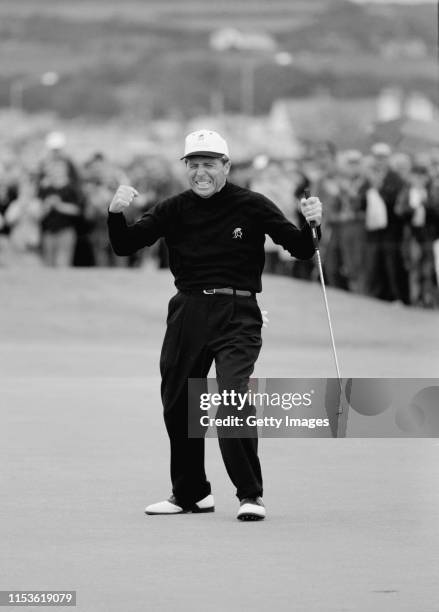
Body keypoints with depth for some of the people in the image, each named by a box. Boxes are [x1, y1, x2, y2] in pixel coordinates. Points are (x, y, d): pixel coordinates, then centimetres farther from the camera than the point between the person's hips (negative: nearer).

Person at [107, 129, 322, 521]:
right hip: (187, 312, 4)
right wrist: (117, 214, -14)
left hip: (237, 315, -4)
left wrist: (311, 225, -20)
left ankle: (250, 494, -10)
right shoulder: (175, 210, 7)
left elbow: (301, 250, -1)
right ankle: (191, 493, 29)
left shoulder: (252, 207, 0)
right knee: (177, 404, 10)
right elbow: (125, 246, 4)